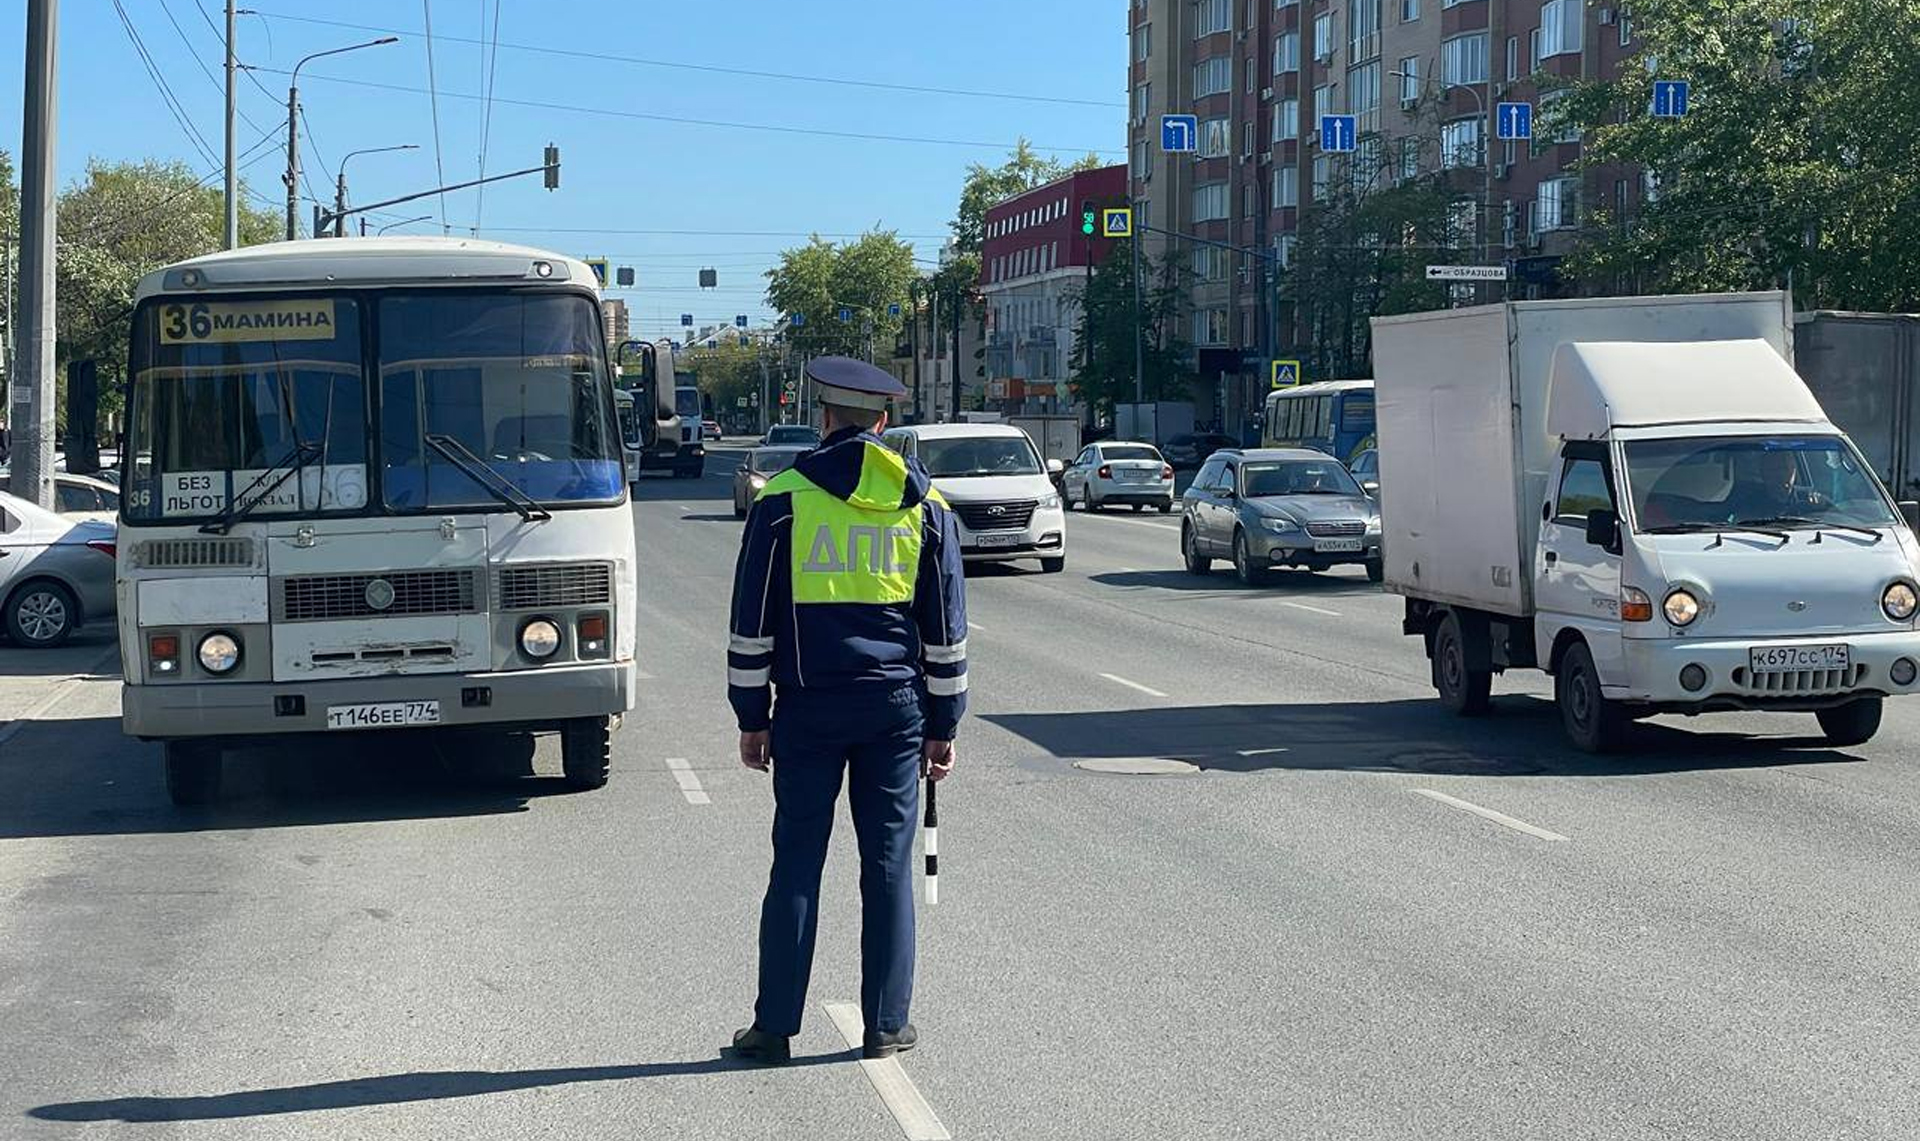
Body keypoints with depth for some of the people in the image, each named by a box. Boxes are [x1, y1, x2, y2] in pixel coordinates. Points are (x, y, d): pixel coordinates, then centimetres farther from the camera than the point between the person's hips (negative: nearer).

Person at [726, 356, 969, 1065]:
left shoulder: (782, 500, -2)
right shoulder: (925, 506, 5)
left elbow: (752, 623, -1)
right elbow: (946, 629, 8)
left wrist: (752, 719, 6)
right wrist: (942, 726, 13)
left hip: (808, 708, -1)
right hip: (896, 707, 2)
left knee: (796, 863, 3)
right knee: (888, 863, 7)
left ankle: (775, 1026, 6)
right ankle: (886, 1025, 11)